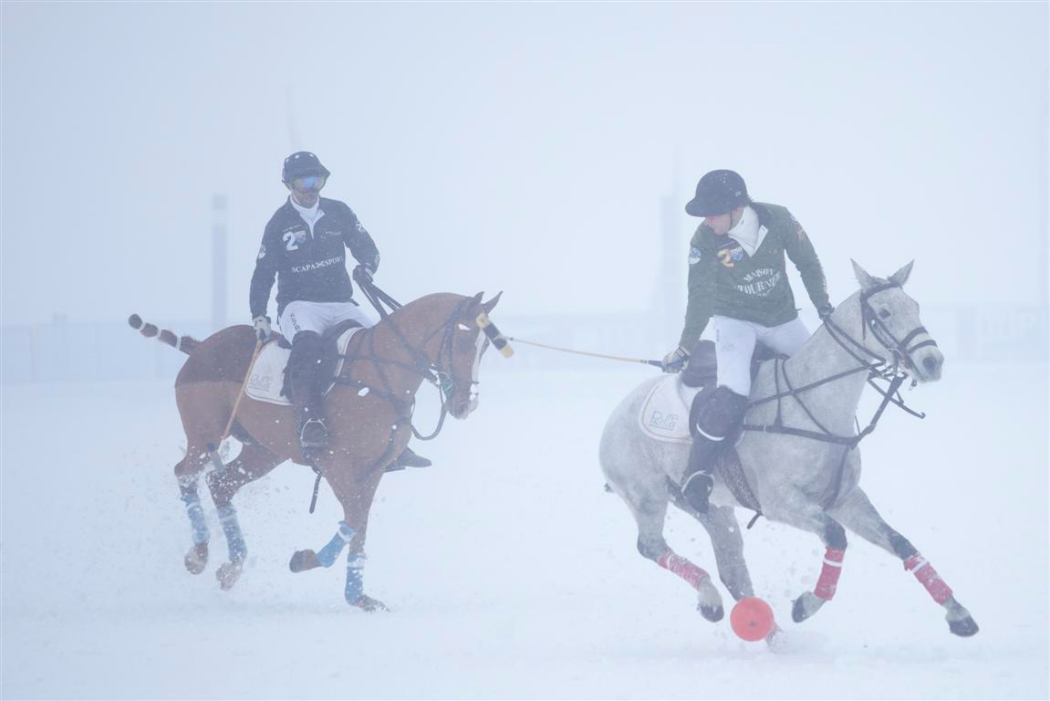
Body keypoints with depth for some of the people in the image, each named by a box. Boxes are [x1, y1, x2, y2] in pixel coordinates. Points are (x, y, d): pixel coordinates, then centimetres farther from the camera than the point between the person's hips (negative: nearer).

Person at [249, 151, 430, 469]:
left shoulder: (339, 213, 9)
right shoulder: (279, 224, 3)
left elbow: (367, 247, 12)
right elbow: (263, 274, 5)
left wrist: (367, 268, -12)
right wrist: (259, 317, -7)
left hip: (341, 305, 4)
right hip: (299, 306, -4)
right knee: (308, 342, -40)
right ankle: (311, 421, -49)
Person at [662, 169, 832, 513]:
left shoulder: (778, 220, -18)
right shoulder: (705, 240, -20)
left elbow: (808, 264, -2)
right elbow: (700, 299, -10)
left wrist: (824, 307, 0)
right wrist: (685, 349, -7)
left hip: (781, 319, 4)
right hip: (733, 320, -4)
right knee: (734, 390, -29)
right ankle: (697, 470, -20)